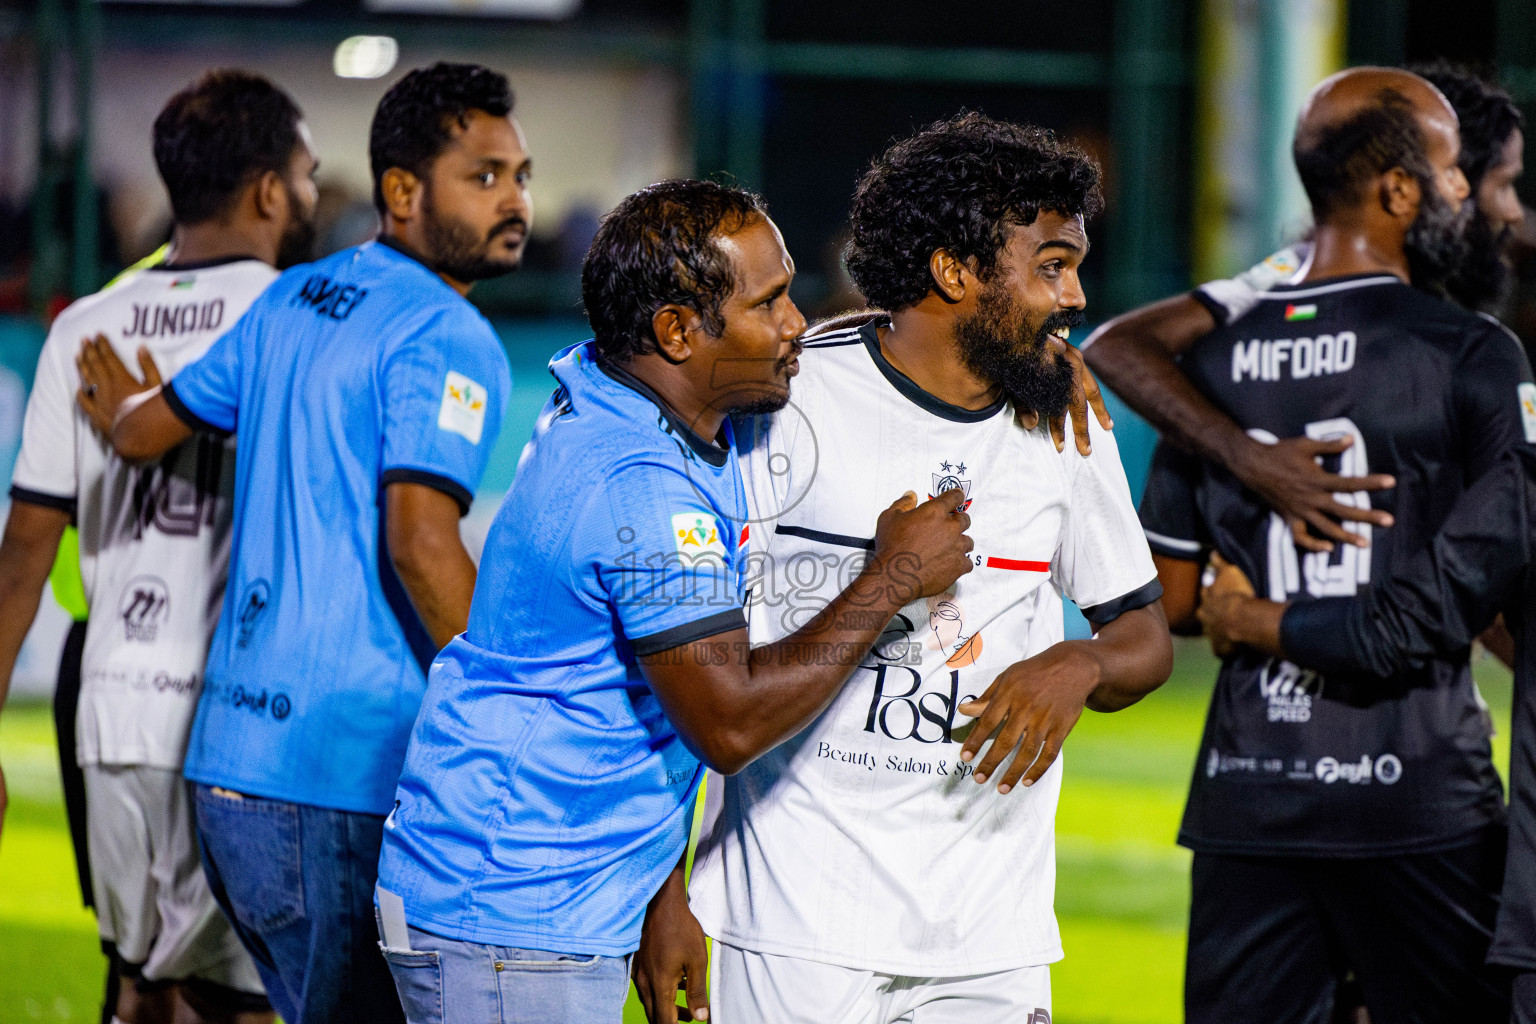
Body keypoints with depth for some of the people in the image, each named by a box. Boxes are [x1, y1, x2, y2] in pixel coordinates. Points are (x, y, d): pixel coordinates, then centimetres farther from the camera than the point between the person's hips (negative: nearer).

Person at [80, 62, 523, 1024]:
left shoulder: (295, 299, 15)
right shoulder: (448, 339, -11)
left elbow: (147, 428, 26)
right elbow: (421, 544, -23)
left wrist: (123, 411, 51)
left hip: (231, 756, 9)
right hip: (347, 783, -9)